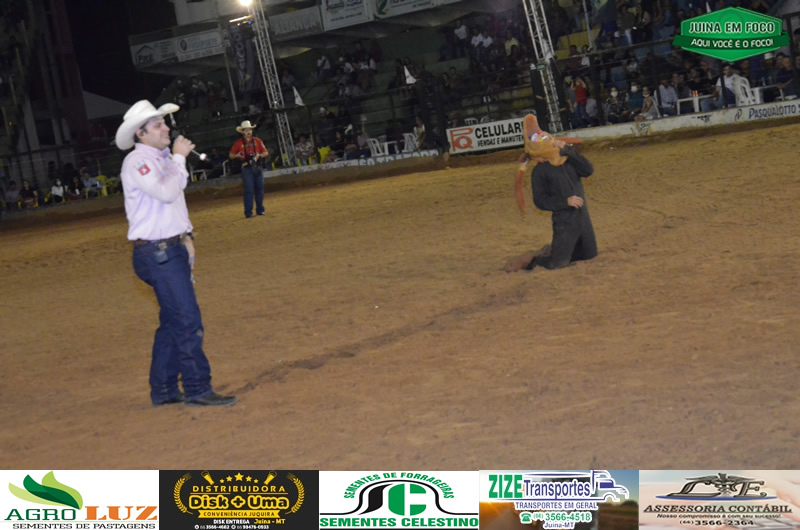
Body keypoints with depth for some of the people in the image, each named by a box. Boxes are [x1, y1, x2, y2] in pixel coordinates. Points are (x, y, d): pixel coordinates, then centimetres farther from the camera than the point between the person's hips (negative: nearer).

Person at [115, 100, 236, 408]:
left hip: (173, 249, 10)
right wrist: (179, 157, -16)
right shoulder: (136, 162, -12)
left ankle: (163, 391, 21)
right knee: (188, 321, -11)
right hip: (156, 253, -10)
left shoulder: (162, 158, 17)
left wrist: (186, 237, 17)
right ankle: (197, 390, -5)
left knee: (173, 322, 13)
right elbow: (166, 192, -26)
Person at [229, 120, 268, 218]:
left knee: (260, 189, 5)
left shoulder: (257, 141, 5)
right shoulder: (238, 143, 0)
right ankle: (248, 212, -5)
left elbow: (266, 153, 7)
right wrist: (237, 155, -13)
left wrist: (259, 156, -12)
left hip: (257, 167, 3)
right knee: (249, 190, -8)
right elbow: (231, 155, 7)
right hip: (246, 169, -3)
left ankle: (260, 210, 16)